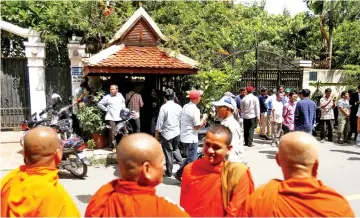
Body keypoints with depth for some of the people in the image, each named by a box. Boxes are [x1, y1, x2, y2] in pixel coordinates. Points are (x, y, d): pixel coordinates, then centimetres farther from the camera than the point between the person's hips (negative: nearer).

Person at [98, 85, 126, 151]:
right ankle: (113, 146, 2)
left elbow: (123, 101, 28)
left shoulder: (120, 95, 8)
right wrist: (106, 109, -6)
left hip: (120, 117, 4)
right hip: (111, 117, -4)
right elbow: (99, 104, -3)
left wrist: (123, 108, 14)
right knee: (112, 132, -8)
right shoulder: (107, 97, -5)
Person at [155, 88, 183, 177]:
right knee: (175, 148, 27)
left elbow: (160, 122, -13)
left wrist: (157, 133, -2)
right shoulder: (179, 107, -1)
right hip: (177, 132, 4)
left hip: (167, 133, -4)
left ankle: (169, 172, 18)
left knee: (168, 153, 7)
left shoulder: (164, 107, -15)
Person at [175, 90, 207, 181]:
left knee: (189, 158, 22)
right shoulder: (195, 109, -20)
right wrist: (204, 118, -2)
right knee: (191, 160, 5)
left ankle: (179, 173, 25)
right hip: (191, 138, -8)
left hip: (184, 136, 8)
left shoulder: (185, 106, 6)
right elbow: (198, 126, -18)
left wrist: (201, 123, 13)